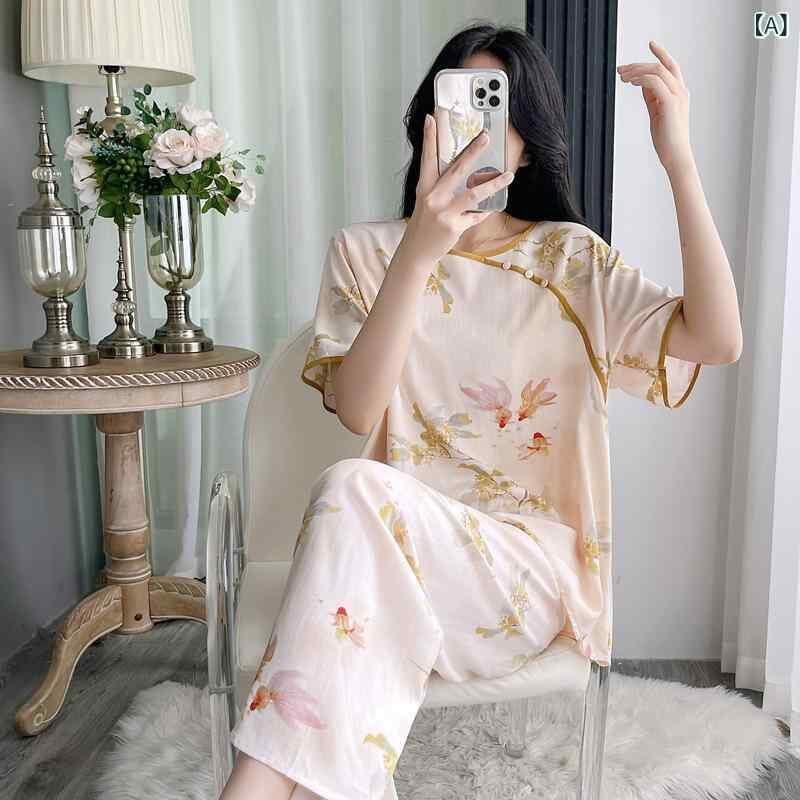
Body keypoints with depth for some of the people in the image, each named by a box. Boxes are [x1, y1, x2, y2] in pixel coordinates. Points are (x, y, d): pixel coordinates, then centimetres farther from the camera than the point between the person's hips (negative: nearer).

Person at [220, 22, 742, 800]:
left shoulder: (572, 259, 5)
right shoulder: (366, 252, 5)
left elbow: (717, 339, -10)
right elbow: (357, 409, -12)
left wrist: (678, 159, -16)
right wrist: (419, 252, -25)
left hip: (531, 560, -1)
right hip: (399, 548, 1)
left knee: (352, 492, -31)